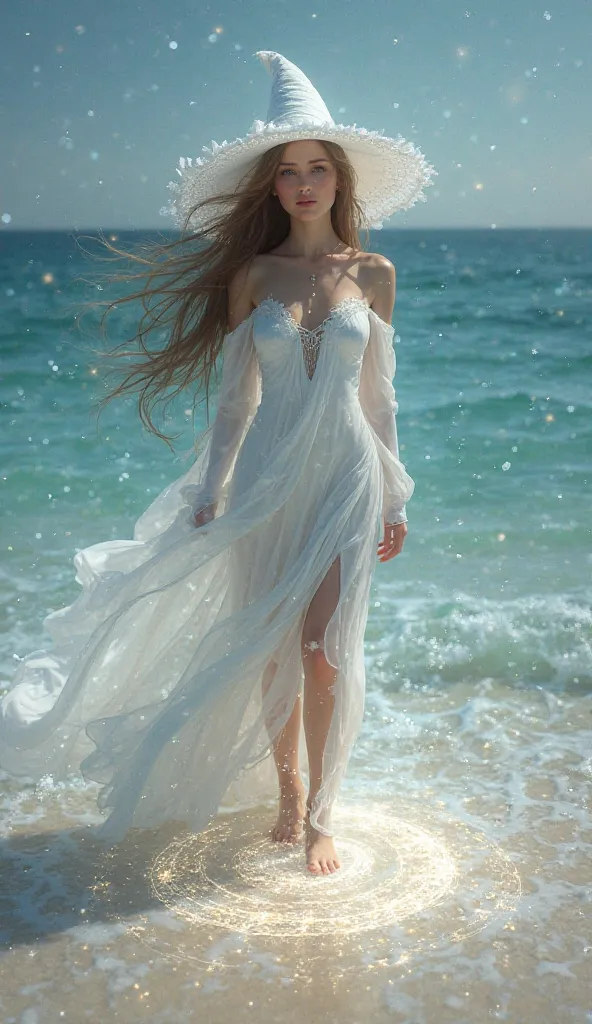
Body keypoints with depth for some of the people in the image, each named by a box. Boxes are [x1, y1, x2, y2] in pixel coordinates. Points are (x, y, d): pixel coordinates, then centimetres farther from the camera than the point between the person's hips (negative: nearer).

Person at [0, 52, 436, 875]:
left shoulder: (373, 273, 3)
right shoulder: (252, 274, 1)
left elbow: (379, 395, 6)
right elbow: (238, 391, 0)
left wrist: (395, 499, 7)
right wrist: (212, 490, -6)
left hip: (346, 478, 0)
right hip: (267, 479, 1)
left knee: (325, 653, -6)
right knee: (270, 652, 9)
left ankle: (321, 813, 12)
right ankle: (288, 794, 29)